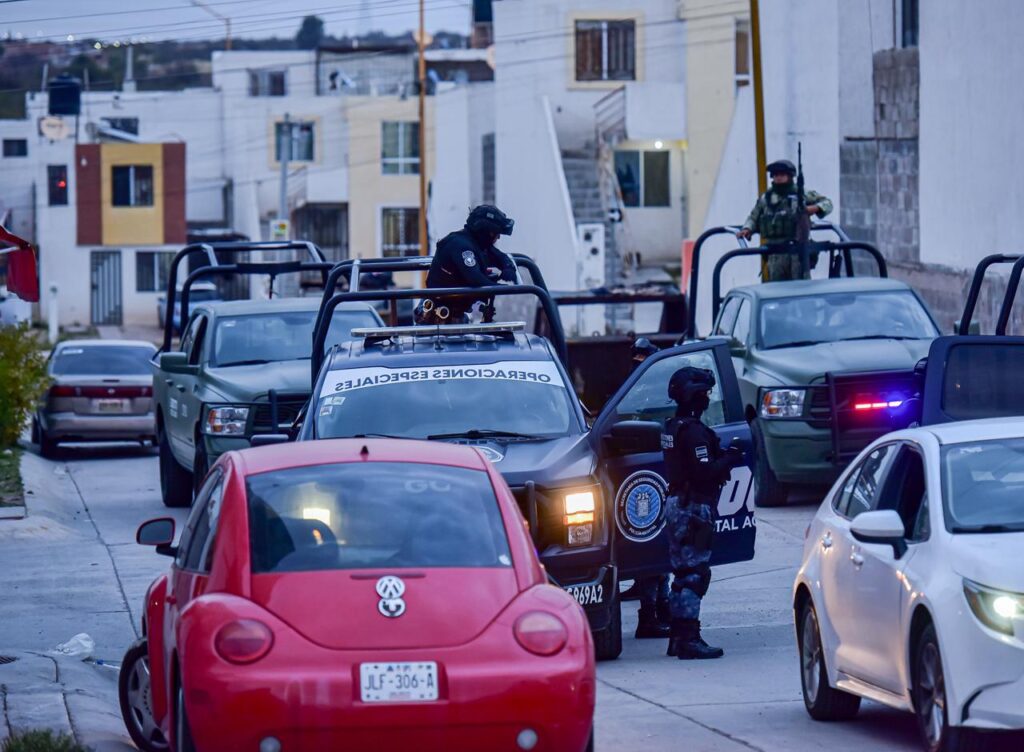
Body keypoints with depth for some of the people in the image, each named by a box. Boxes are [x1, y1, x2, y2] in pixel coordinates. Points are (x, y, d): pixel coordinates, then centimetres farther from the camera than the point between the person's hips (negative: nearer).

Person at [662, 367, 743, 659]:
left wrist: (723, 456, 10)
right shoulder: (693, 431, -18)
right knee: (694, 574, -9)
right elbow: (704, 472, -24)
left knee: (682, 573, 14)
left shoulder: (672, 427, 12)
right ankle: (688, 638, -12)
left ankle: (678, 637, 18)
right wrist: (729, 460, -10)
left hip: (676, 503, 10)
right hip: (694, 507, -10)